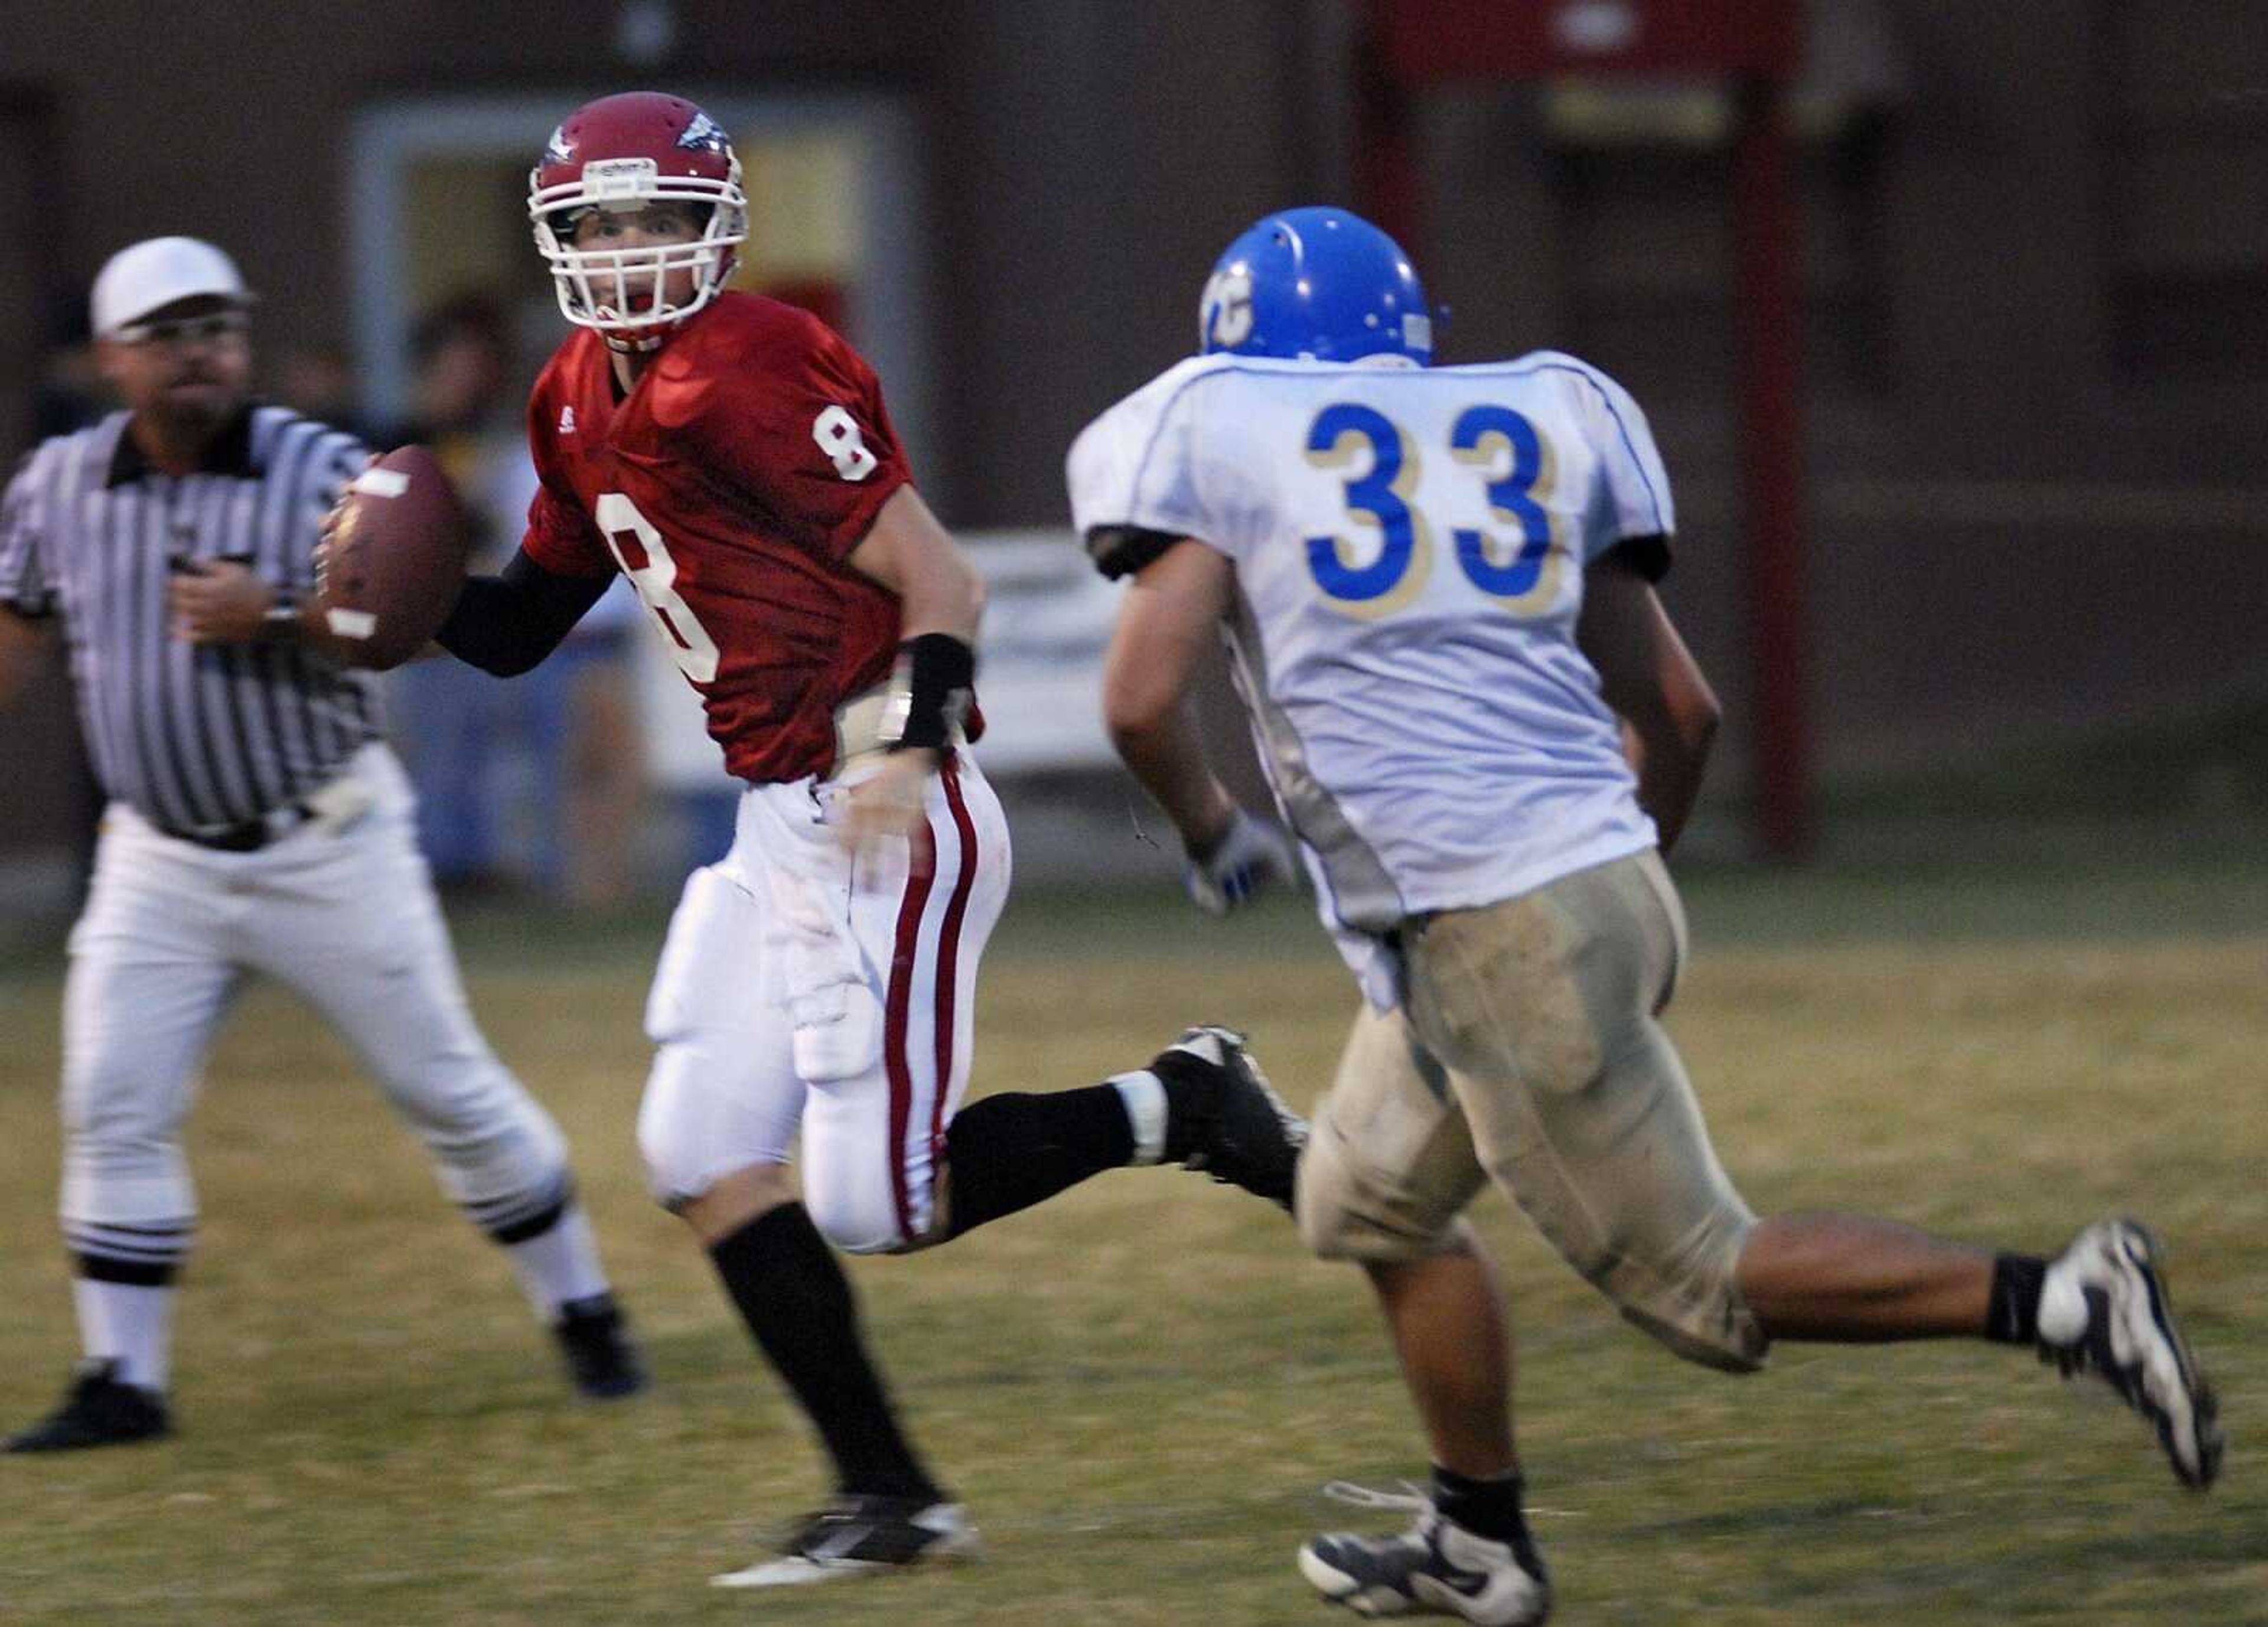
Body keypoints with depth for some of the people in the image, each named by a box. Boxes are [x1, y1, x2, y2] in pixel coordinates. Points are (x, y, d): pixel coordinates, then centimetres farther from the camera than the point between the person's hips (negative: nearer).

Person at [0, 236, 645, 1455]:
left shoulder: (325, 473, -11)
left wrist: (272, 618, -28)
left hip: (329, 844, -3)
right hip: (158, 864, 3)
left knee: (445, 1089, 3)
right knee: (111, 1113, -5)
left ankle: (582, 1313, 18)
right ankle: (122, 1383, 4)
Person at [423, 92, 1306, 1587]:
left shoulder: (738, 380, -16)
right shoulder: (585, 406, 12)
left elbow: (941, 582, -17)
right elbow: (525, 625, 20)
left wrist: (912, 747, -30)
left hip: (884, 828, -9)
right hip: (783, 831, 9)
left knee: (879, 1204, -10)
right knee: (704, 1155, 5)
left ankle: (1182, 1107, 9)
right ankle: (887, 1498, 9)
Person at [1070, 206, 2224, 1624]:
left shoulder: (1216, 442, 2)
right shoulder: (1523, 431, 17)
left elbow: (1145, 699, -10)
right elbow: (1680, 711, 17)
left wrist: (1210, 828, 10)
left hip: (1490, 933, -7)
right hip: (1605, 873, 8)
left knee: (1696, 1280, -2)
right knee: (1373, 1198, 25)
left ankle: (2058, 1302, -14)